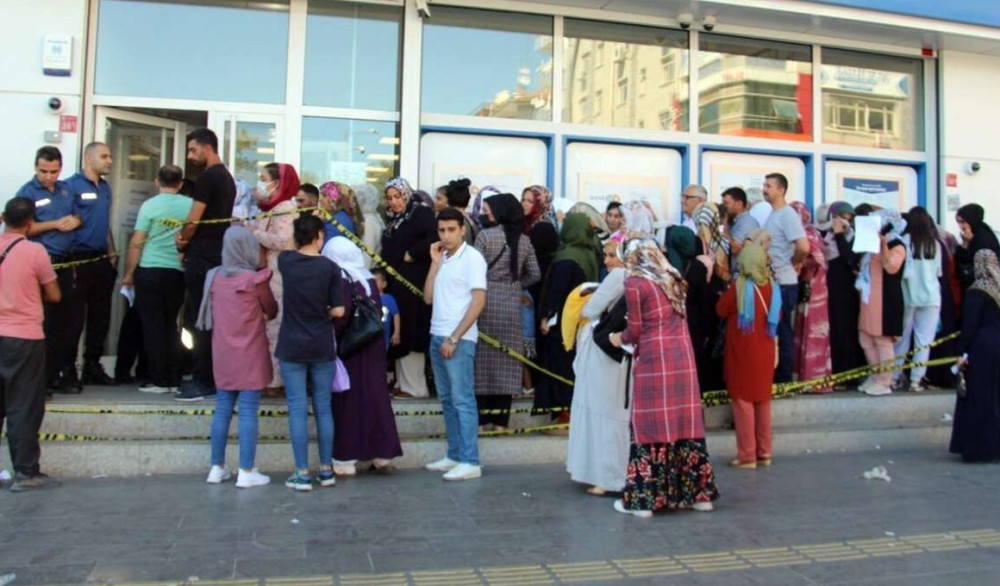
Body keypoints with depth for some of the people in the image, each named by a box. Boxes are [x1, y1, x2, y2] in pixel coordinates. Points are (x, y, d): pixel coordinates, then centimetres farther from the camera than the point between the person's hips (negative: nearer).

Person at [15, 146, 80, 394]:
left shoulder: (65, 189, 13)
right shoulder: (27, 192, -4)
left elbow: (79, 215, 22)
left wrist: (76, 220, -1)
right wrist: (55, 224, -14)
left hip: (65, 262, 5)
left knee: (65, 319, 9)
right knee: (44, 322, -2)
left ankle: (66, 373, 18)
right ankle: (41, 378, 7)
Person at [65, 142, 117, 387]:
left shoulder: (105, 188, 15)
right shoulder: (72, 185, -9)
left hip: (101, 259, 7)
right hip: (78, 259, -7)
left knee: (100, 316, 12)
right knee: (74, 317, -3)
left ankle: (93, 366, 22)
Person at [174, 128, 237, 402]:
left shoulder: (206, 177, -12)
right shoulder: (227, 177, 18)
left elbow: (194, 218, -13)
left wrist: (182, 241, 5)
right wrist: (188, 237, 8)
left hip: (202, 256, -10)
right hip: (218, 254, 10)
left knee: (199, 320, -6)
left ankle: (204, 381, -3)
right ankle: (208, 377, 17)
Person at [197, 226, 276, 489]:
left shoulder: (215, 277, 2)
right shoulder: (255, 279, -11)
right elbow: (272, 311, 2)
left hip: (223, 355, 5)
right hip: (250, 355, -5)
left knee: (222, 409, 12)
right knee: (248, 412, -1)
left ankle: (217, 467, 19)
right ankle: (246, 472, 2)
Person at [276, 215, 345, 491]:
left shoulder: (285, 261, -3)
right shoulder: (329, 267, -7)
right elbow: (338, 311, -7)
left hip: (292, 347, 0)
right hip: (322, 347, 0)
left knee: (298, 409, 3)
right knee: (324, 408, 10)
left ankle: (302, 474, 5)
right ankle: (326, 470, 17)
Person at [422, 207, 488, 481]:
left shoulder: (472, 258, -7)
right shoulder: (442, 259, 14)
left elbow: (478, 301, -14)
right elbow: (428, 298, 9)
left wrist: (454, 338, -16)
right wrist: (435, 263, 2)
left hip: (459, 339, -7)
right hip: (437, 336, 8)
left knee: (463, 400, -6)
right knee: (447, 399, 11)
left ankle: (470, 462, -2)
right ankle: (454, 455, 19)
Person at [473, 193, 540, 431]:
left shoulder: (485, 236, -8)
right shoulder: (524, 240, 6)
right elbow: (534, 274, 10)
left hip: (487, 301, -3)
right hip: (512, 305, 4)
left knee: (483, 358, 5)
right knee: (506, 361, 8)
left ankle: (480, 420, 7)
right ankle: (500, 421, 11)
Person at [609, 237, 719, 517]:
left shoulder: (634, 283, -4)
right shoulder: (673, 279, 14)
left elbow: (636, 330, -3)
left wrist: (619, 338, 17)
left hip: (654, 360, -6)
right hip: (683, 356, 6)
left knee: (651, 424, 0)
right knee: (686, 420, 11)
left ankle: (644, 499, 5)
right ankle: (698, 493, 18)